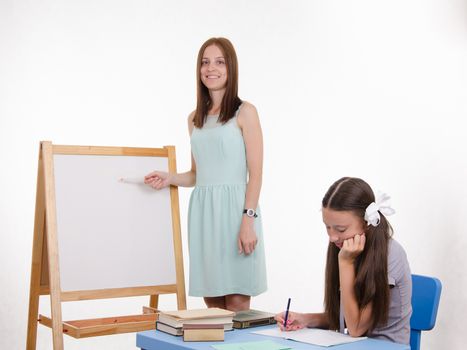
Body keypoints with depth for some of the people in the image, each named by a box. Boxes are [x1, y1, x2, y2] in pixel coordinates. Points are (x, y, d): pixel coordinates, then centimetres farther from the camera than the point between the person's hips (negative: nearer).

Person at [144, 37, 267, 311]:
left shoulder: (245, 112, -2)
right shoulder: (195, 119, 14)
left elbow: (255, 174, -7)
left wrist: (248, 221, -16)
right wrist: (169, 179, 2)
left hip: (234, 209, -5)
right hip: (202, 210, 5)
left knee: (237, 302, -3)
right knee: (212, 301, 9)